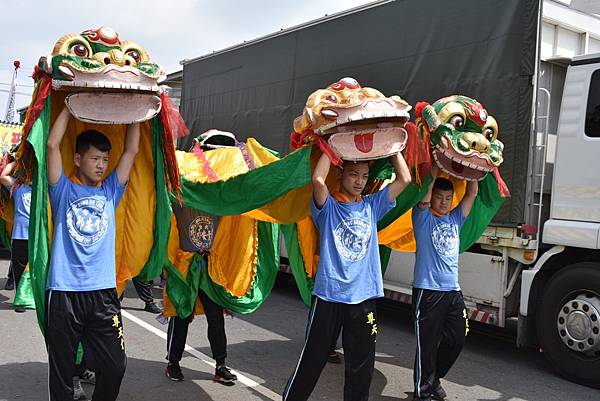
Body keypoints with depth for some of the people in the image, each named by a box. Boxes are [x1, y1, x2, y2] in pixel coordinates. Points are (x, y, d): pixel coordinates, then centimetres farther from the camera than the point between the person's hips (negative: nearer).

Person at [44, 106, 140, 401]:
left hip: (103, 291, 3)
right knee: (61, 369, 6)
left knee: (115, 365, 4)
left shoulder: (110, 191, 13)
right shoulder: (63, 189, 5)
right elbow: (52, 144, -5)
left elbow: (131, 150, 10)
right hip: (63, 292, -2)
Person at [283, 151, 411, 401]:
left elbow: (404, 179, 5)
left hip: (364, 298, 4)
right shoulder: (328, 207, -1)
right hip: (328, 296, -3)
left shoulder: (371, 205, 11)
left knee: (361, 366, 11)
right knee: (312, 361, 4)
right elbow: (318, 179, -21)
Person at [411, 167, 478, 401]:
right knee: (428, 344, -2)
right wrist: (436, 166, -11)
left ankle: (434, 379, 30)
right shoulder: (423, 218, 0)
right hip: (428, 291, -6)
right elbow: (424, 197, -17)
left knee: (456, 340, 10)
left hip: (453, 291, 6)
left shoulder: (456, 218, 14)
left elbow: (472, 193, 9)